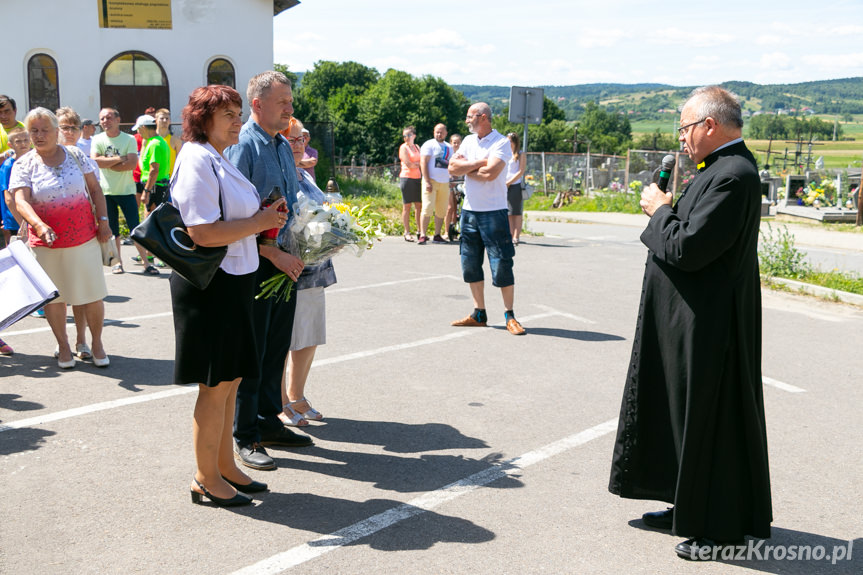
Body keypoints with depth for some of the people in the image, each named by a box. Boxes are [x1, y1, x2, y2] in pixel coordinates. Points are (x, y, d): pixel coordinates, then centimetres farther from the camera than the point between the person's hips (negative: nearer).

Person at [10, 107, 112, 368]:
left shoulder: (74, 155, 3)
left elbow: (95, 189, 7)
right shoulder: (23, 165, -2)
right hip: (47, 243, 0)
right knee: (54, 296, 9)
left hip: (84, 238, 1)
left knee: (93, 294, 4)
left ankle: (97, 344, 21)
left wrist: (103, 220, -1)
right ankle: (63, 346, 25)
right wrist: (39, 226, -31)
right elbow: (21, 201, -14)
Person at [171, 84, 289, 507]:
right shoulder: (197, 160, -16)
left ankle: (224, 465, 29)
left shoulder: (218, 160, 17)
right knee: (216, 384, -2)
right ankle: (206, 479, 12)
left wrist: (266, 214, 9)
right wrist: (260, 222, -15)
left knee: (229, 380, 16)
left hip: (232, 282, 10)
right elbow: (204, 233, -25)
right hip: (210, 285, -10)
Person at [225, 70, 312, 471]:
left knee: (277, 347, 15)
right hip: (255, 263, -8)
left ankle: (269, 421, 28)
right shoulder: (242, 146, -13)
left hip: (285, 263, 8)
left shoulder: (284, 146, 14)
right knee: (251, 351, 1)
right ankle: (246, 437, 11)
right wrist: (274, 254, -20)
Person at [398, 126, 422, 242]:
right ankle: (407, 233, -1)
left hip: (417, 178, 6)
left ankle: (419, 232, 9)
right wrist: (418, 164, 1)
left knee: (419, 205, 4)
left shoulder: (417, 147, 18)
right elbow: (408, 164, -12)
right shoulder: (403, 147, -2)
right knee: (407, 206, -4)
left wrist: (414, 164, -3)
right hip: (406, 178, -6)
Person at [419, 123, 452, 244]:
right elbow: (423, 163, -8)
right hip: (431, 181, -6)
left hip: (445, 183, 6)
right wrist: (427, 182, -17)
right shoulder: (429, 144, 0)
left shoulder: (449, 147, 18)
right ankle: (423, 235, -11)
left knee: (441, 211, 4)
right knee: (427, 208, -12)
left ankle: (437, 235, 10)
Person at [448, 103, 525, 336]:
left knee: (501, 266, -5)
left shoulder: (501, 143, -8)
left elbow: (490, 174, -21)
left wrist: (464, 168, -6)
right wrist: (479, 163, -11)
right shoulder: (468, 141, 12)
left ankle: (509, 316, 6)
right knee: (470, 264, 9)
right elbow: (452, 168, 0)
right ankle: (479, 314, 19)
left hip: (494, 212, -6)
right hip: (469, 210, 7)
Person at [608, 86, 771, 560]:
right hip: (695, 321, 11)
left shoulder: (733, 175, -23)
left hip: (709, 324, -11)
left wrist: (659, 210, -11)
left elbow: (686, 249, -26)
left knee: (710, 420, 3)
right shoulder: (723, 168, 10)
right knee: (688, 413, 20)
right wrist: (668, 209, 3)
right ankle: (691, 506, 35)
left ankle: (721, 526, 19)